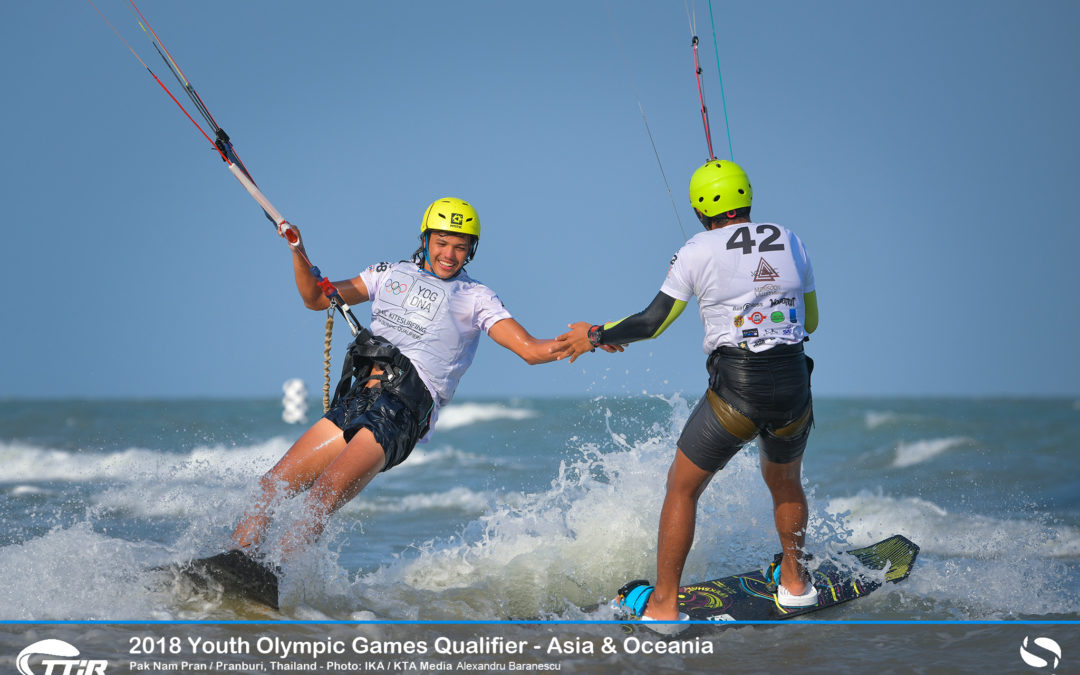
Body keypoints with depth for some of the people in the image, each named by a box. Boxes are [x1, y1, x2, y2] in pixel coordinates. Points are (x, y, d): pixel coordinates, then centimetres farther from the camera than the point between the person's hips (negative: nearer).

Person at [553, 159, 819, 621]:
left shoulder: (699, 251, -4)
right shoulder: (789, 241, 7)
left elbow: (653, 322, 1)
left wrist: (595, 337, 14)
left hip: (735, 392, -4)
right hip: (794, 388, 4)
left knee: (682, 488, 14)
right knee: (784, 482, 31)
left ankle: (664, 606, 16)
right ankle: (794, 583, 43)